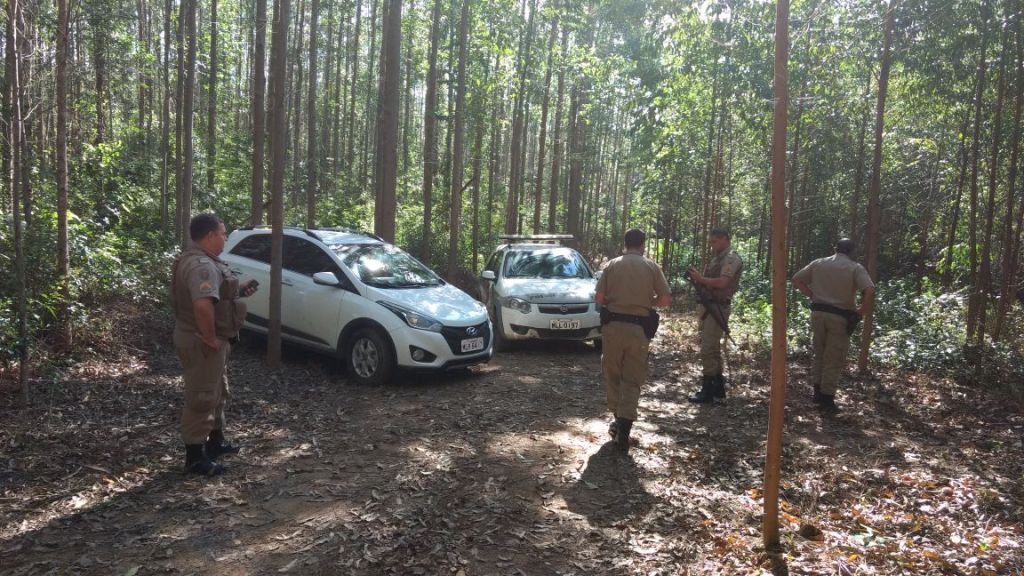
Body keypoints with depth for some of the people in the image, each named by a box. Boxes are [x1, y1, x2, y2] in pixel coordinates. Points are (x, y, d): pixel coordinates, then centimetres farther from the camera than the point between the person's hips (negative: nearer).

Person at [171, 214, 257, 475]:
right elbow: (203, 305, -38)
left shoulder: (202, 260, 11)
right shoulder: (202, 265, -23)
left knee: (217, 393, 22)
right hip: (202, 343, -11)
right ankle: (195, 457, 6)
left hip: (206, 340, 11)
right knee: (201, 398, -3)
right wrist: (210, 338, -27)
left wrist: (239, 292, 10)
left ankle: (215, 441, 36)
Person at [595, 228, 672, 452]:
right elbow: (666, 299, 0)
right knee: (632, 379, 5)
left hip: (613, 325, 1)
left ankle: (618, 418, 26)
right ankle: (624, 425, -7)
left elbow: (599, 298, 1)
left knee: (613, 374, 16)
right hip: (639, 328, 0)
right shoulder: (651, 267, 2)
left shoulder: (612, 265, 3)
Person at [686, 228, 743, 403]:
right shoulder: (717, 258, 19)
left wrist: (701, 278, -17)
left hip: (717, 308, -10)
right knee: (713, 349, 15)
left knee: (708, 350, -10)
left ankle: (707, 391, -5)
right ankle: (718, 387, 25)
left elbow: (722, 283, -23)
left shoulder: (731, 259, -11)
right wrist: (697, 277, 3)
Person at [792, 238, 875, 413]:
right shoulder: (855, 268, -5)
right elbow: (870, 291, -18)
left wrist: (812, 295, 9)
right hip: (840, 317, -4)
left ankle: (817, 392, 23)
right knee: (834, 360, 5)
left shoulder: (818, 263, 6)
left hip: (818, 312, 4)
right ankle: (827, 399, 9)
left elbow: (796, 279, 9)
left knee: (819, 355, 19)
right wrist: (860, 313, -8)